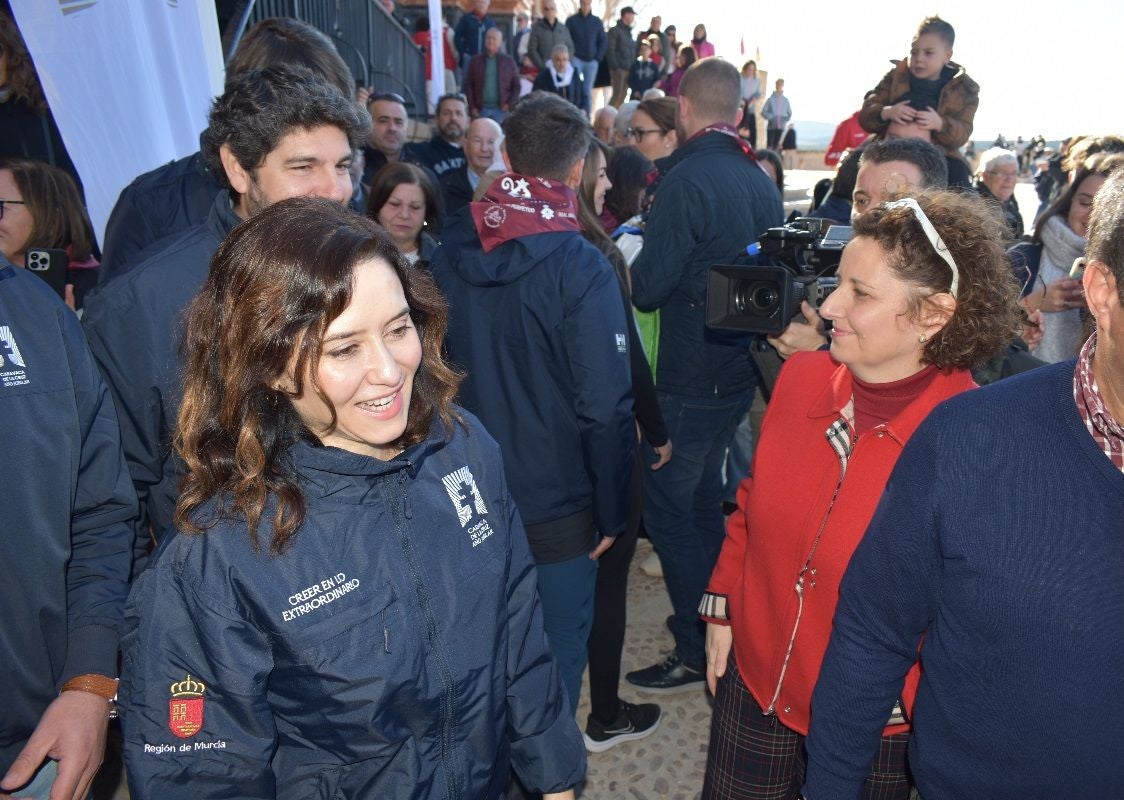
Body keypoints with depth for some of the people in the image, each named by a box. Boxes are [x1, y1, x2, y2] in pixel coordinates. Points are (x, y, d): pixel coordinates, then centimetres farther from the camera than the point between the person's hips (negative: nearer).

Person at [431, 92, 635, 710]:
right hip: (553, 505, -6)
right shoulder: (581, 270, -20)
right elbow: (605, 410, -20)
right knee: (555, 654, 14)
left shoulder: (450, 250, -3)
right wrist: (611, 514, -6)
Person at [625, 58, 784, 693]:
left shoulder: (689, 179, -18)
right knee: (704, 497, 22)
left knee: (667, 508, 2)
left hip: (690, 377, -8)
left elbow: (648, 287, -18)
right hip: (741, 371, 9)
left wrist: (628, 262, 2)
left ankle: (698, 653, 10)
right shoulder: (762, 182, 6)